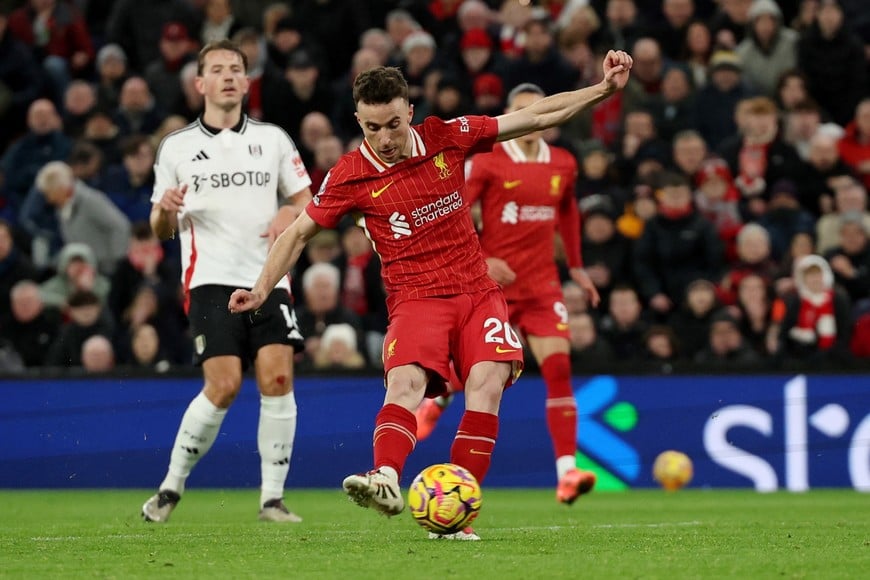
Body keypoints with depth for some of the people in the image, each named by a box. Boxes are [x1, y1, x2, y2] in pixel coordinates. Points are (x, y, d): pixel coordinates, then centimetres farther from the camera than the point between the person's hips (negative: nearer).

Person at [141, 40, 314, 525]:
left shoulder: (272, 139, 12)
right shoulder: (177, 147, 10)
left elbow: (305, 200, 15)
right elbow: (163, 230, 13)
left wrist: (289, 216, -8)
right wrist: (165, 210, -11)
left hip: (268, 277, 2)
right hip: (211, 279, -2)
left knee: (278, 377, -13)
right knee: (224, 386, -15)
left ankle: (273, 497, -6)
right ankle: (172, 487, 2)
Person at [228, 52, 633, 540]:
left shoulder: (447, 138, -1)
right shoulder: (351, 177, -5)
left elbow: (536, 117, 6)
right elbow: (298, 233, 8)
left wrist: (605, 89, 3)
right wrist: (262, 289, 1)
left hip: (477, 291, 2)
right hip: (415, 297, -2)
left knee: (488, 380, -21)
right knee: (406, 381, -29)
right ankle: (386, 479, -51)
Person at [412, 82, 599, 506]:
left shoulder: (563, 165, 7)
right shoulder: (488, 162, -7)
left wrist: (577, 267, 27)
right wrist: (480, 261, -18)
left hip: (542, 285, 3)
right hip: (493, 281, -3)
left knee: (558, 367, -12)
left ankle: (567, 472, -15)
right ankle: (435, 401, 38)